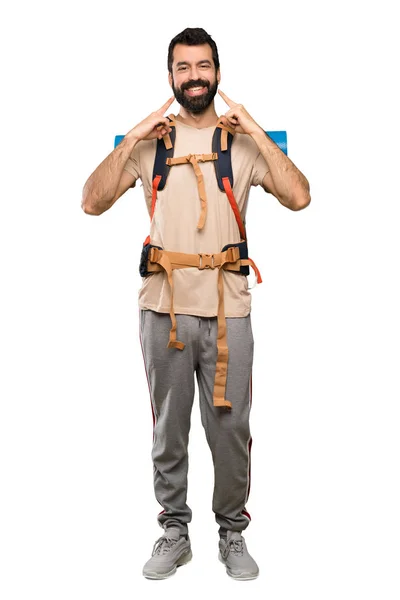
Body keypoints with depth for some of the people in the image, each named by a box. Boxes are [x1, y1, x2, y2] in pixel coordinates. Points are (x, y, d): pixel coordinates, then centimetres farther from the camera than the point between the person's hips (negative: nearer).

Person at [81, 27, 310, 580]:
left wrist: (256, 133, -10)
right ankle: (174, 533, 31)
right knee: (169, 430, 12)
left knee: (231, 429, 8)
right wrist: (131, 140, -9)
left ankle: (232, 534, 29)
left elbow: (299, 198, -8)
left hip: (229, 310, 0)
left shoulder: (245, 141, 5)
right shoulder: (148, 141, 7)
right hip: (164, 308, 1)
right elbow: (93, 203, -2)